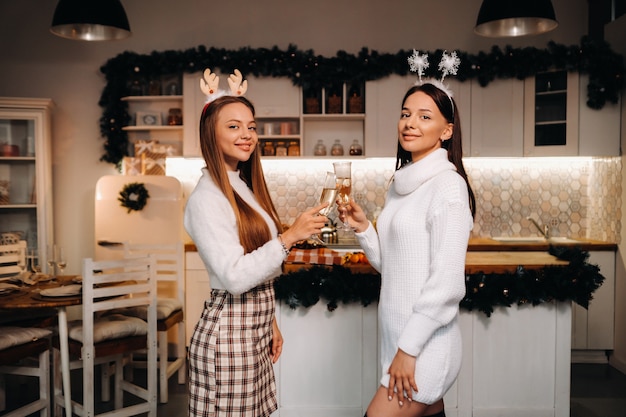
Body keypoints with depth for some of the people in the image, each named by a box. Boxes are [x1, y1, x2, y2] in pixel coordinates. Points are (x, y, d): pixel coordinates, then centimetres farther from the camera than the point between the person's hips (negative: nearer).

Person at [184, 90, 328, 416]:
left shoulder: (244, 188, 10)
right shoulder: (206, 197, -16)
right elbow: (233, 277, -23)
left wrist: (270, 323, 17)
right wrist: (289, 237, -26)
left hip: (255, 328, 8)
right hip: (229, 331, -8)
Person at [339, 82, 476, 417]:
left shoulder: (448, 185, -14)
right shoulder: (402, 184, 11)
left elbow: (447, 283, -19)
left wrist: (409, 349, -17)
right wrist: (361, 226, 0)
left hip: (426, 345, -7)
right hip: (400, 338, 7)